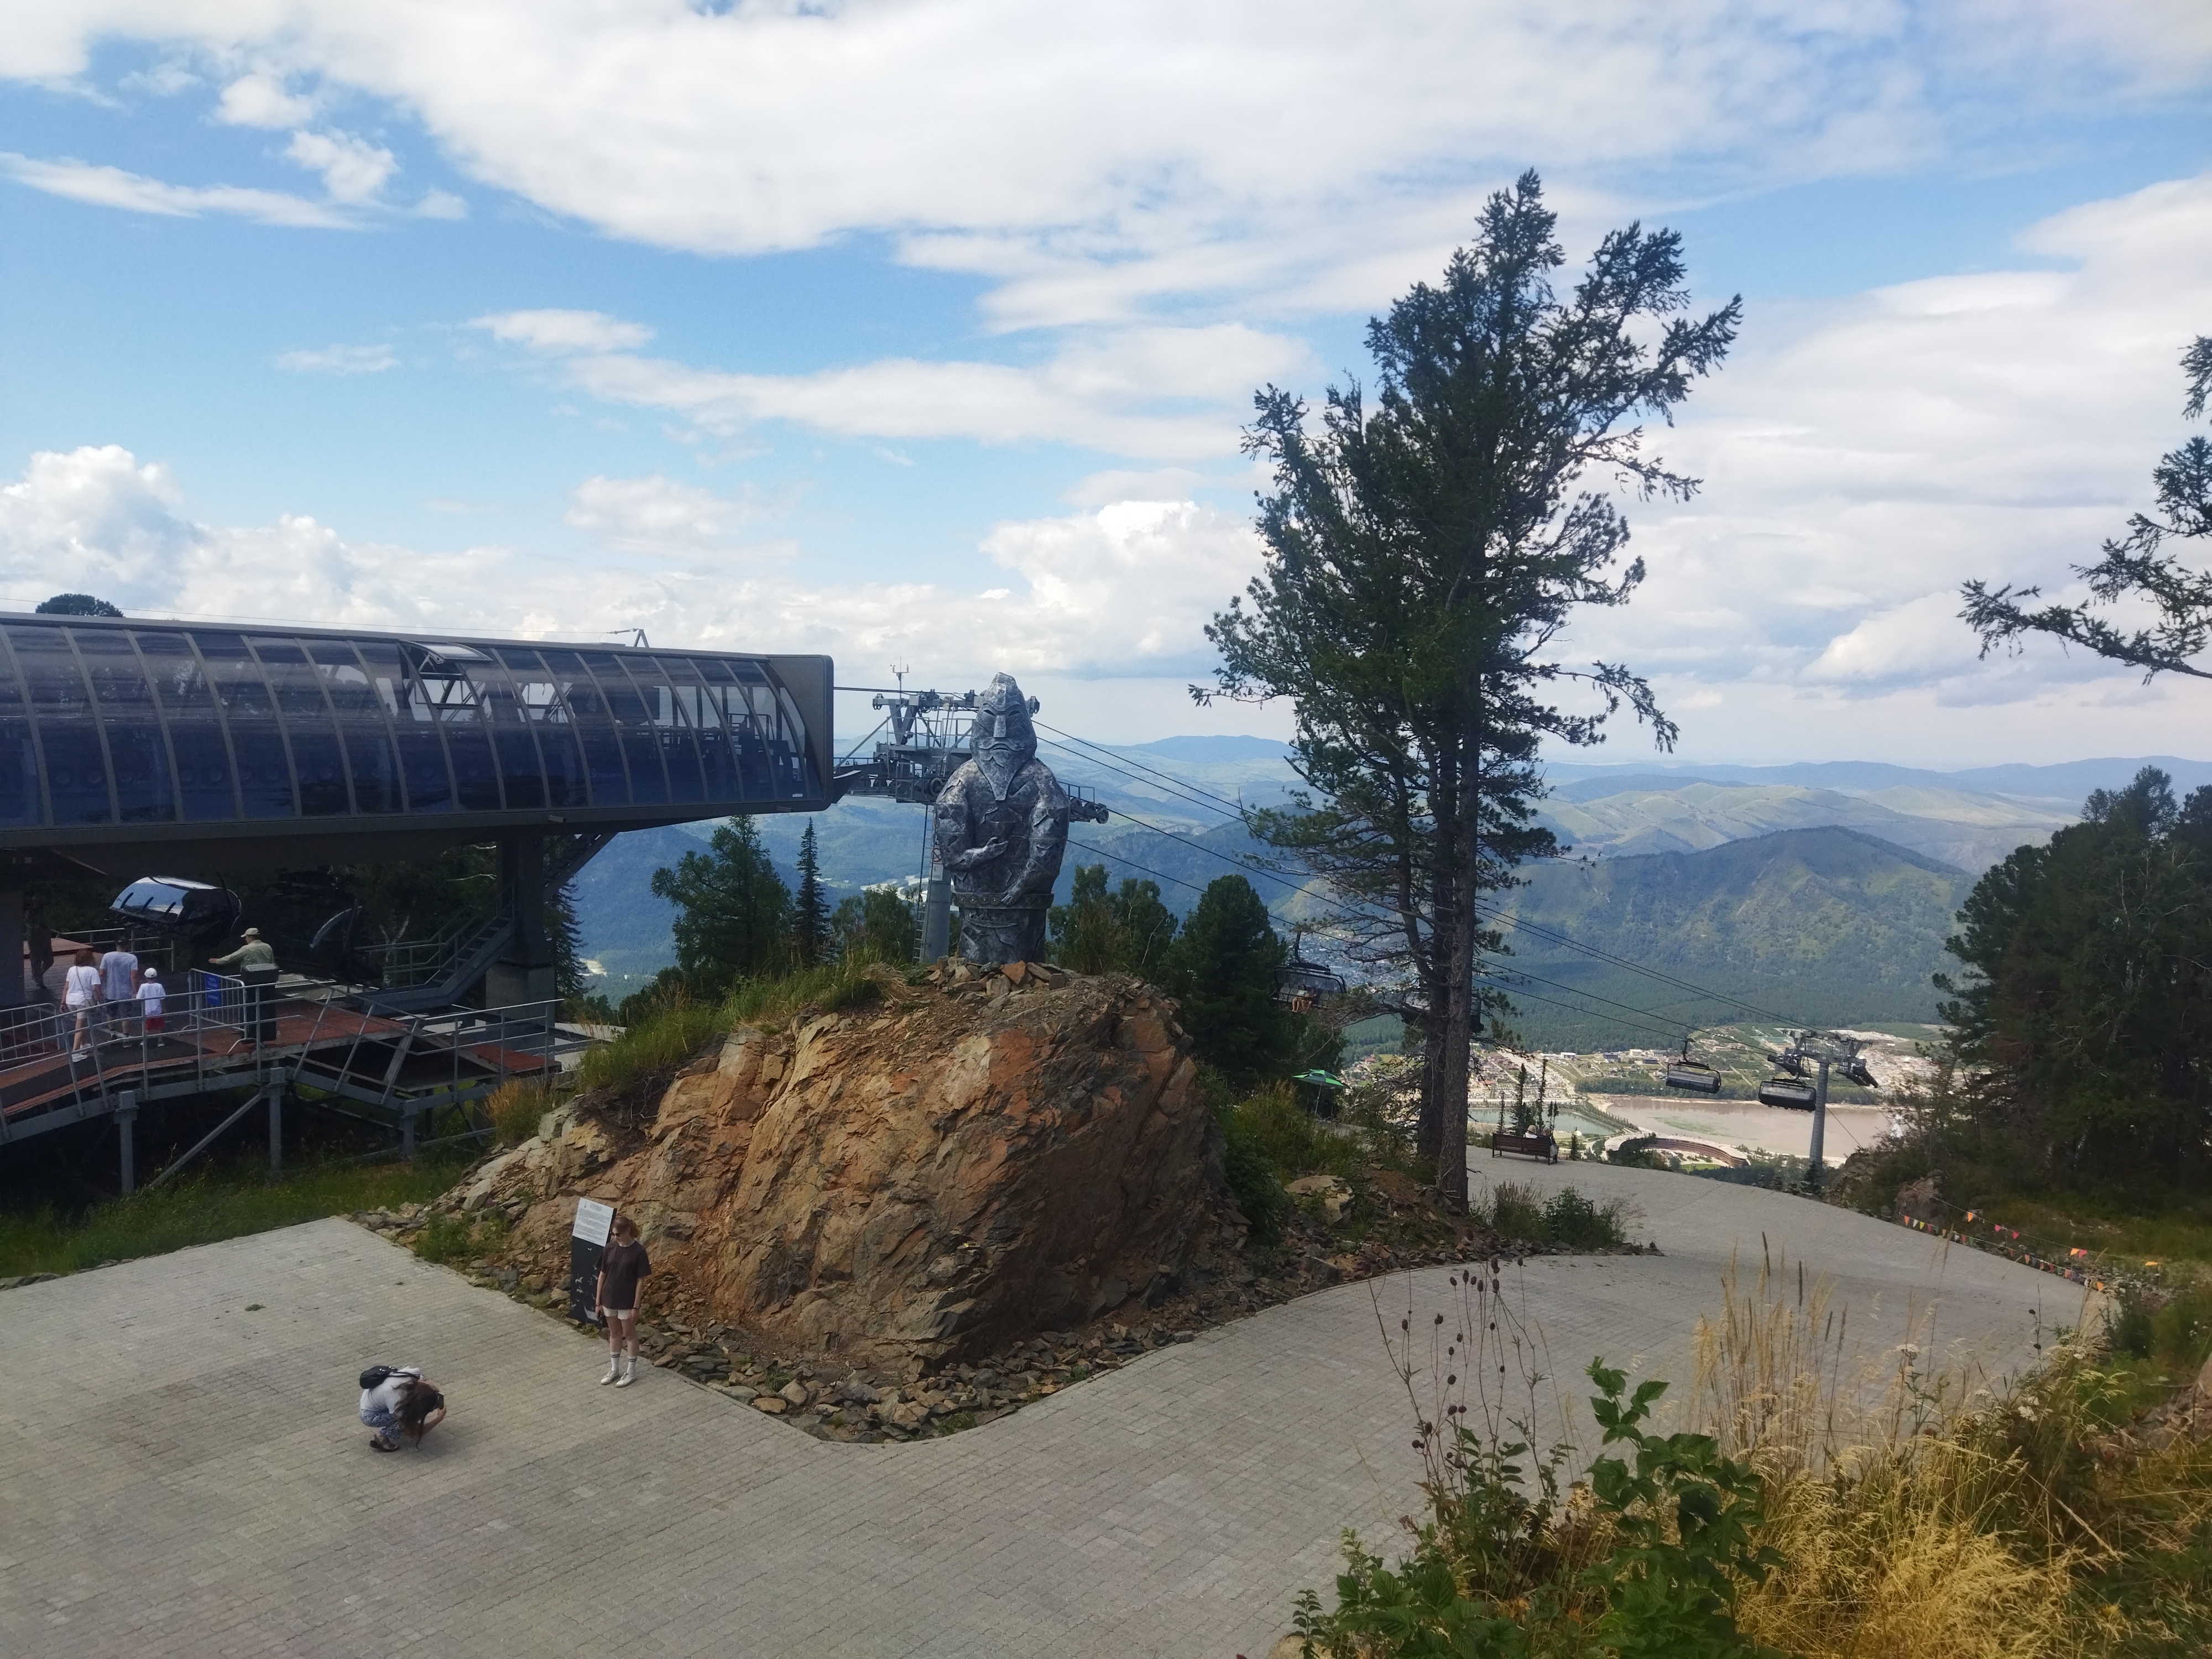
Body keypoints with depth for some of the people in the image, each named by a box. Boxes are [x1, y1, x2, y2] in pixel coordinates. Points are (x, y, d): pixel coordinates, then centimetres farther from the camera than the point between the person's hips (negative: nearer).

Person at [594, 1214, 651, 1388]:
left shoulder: (638, 1251, -16)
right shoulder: (610, 1249, -3)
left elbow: (641, 1280, -13)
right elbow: (602, 1274, 5)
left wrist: (636, 1306, -13)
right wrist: (598, 1300, 5)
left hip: (627, 1301, -5)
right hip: (609, 1299, 5)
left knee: (629, 1334, 9)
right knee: (614, 1334, 18)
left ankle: (631, 1372, 22)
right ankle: (614, 1370, 32)